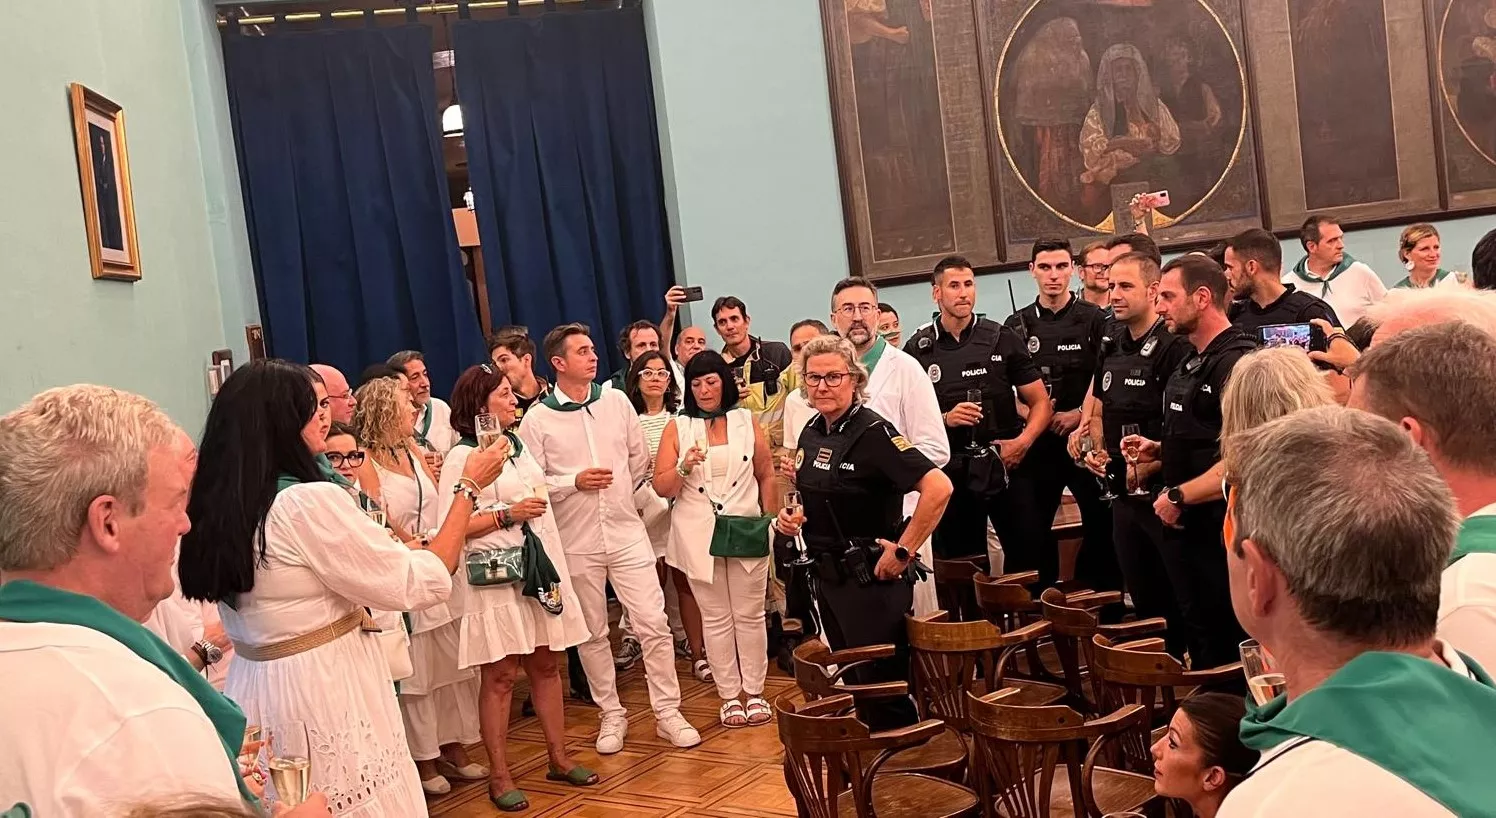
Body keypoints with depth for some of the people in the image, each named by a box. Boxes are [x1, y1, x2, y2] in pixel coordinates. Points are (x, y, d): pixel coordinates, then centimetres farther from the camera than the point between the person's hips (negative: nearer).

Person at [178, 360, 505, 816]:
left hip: (254, 690, 8)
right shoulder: (311, 502, -21)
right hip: (326, 692, -8)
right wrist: (469, 488, -6)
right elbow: (422, 584, -15)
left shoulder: (218, 509, 4)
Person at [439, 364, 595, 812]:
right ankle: (499, 777, 11)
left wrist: (555, 566, 20)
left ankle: (559, 758, 24)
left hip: (538, 570, 7)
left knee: (545, 665, 13)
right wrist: (507, 515, -19)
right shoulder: (462, 456, -9)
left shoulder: (517, 444, 13)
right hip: (495, 578, -7)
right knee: (500, 676, -1)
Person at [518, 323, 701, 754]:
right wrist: (575, 482, -17)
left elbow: (640, 459, 12)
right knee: (592, 633, 11)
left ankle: (667, 711, 11)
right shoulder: (537, 419, -5)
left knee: (654, 623, -1)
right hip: (576, 542, -1)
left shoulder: (616, 401, 3)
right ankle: (611, 714, 25)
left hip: (627, 533, 2)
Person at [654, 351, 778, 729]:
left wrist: (771, 523, 5)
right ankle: (729, 695, 16)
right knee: (715, 619, 7)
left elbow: (766, 475, 8)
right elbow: (662, 487, -1)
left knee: (750, 615, 7)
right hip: (698, 536, 0)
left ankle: (755, 691, 18)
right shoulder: (677, 428, 1)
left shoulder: (747, 421, 4)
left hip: (746, 531, 1)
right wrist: (684, 467, -18)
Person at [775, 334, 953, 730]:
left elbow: (938, 487, -28)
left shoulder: (872, 432, -18)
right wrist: (791, 518, 2)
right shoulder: (811, 434, 6)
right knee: (854, 683, 18)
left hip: (871, 579, -8)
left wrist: (904, 551, -22)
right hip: (827, 576, 8)